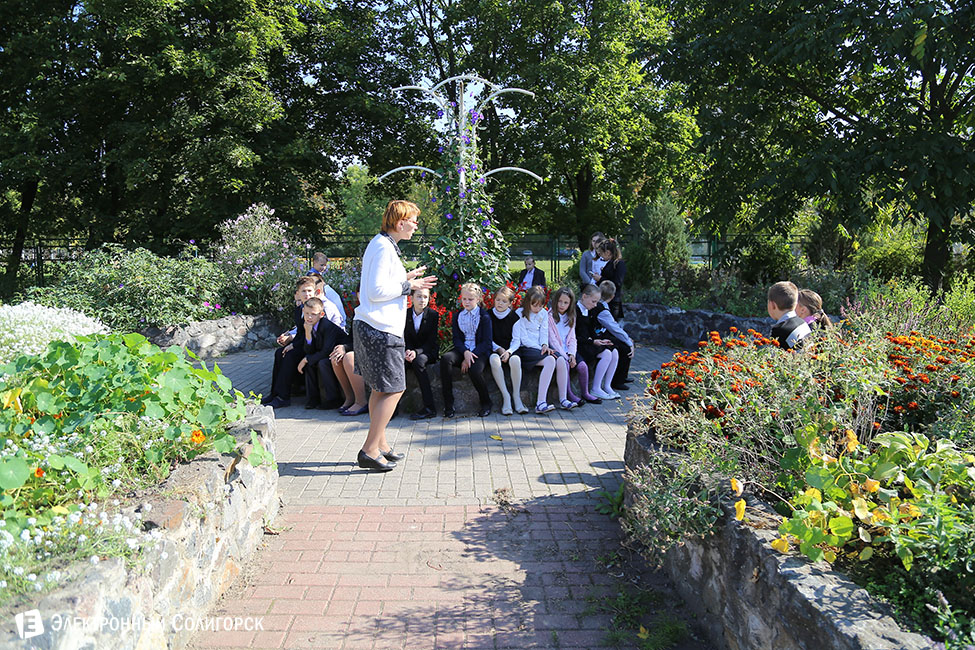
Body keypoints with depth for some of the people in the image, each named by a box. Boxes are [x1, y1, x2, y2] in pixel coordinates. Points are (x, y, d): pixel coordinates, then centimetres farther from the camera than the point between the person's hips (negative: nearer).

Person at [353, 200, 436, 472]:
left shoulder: (384, 245, 17)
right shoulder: (383, 248, -15)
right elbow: (376, 291, -21)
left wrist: (405, 278, 14)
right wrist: (407, 285, -12)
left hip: (369, 327, 11)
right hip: (381, 330, -11)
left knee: (382, 389, 16)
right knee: (393, 389, -6)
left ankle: (380, 444, 25)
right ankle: (370, 451, -3)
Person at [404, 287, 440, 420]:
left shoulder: (433, 315, -6)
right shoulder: (406, 315, 2)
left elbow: (431, 341, -10)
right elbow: (407, 339, 2)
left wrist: (416, 352, -27)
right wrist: (409, 352, -21)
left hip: (429, 351, -3)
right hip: (412, 351, 3)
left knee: (418, 361, -37)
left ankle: (429, 407, -37)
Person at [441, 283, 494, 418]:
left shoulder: (484, 316, 1)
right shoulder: (457, 315, 13)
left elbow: (487, 341, -5)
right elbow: (456, 339, 7)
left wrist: (470, 357, -16)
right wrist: (465, 352, -15)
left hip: (479, 351, -3)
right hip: (462, 350, 4)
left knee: (474, 370, -35)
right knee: (445, 359, -29)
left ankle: (486, 403, -5)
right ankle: (448, 404, -24)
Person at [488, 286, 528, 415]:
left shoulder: (514, 317, 5)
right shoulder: (488, 315, 4)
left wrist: (508, 351, -15)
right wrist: (499, 349, -12)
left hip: (511, 350, 0)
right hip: (494, 350, 0)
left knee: (515, 360, -34)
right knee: (494, 360, -36)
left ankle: (516, 396, -24)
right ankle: (505, 396, -31)